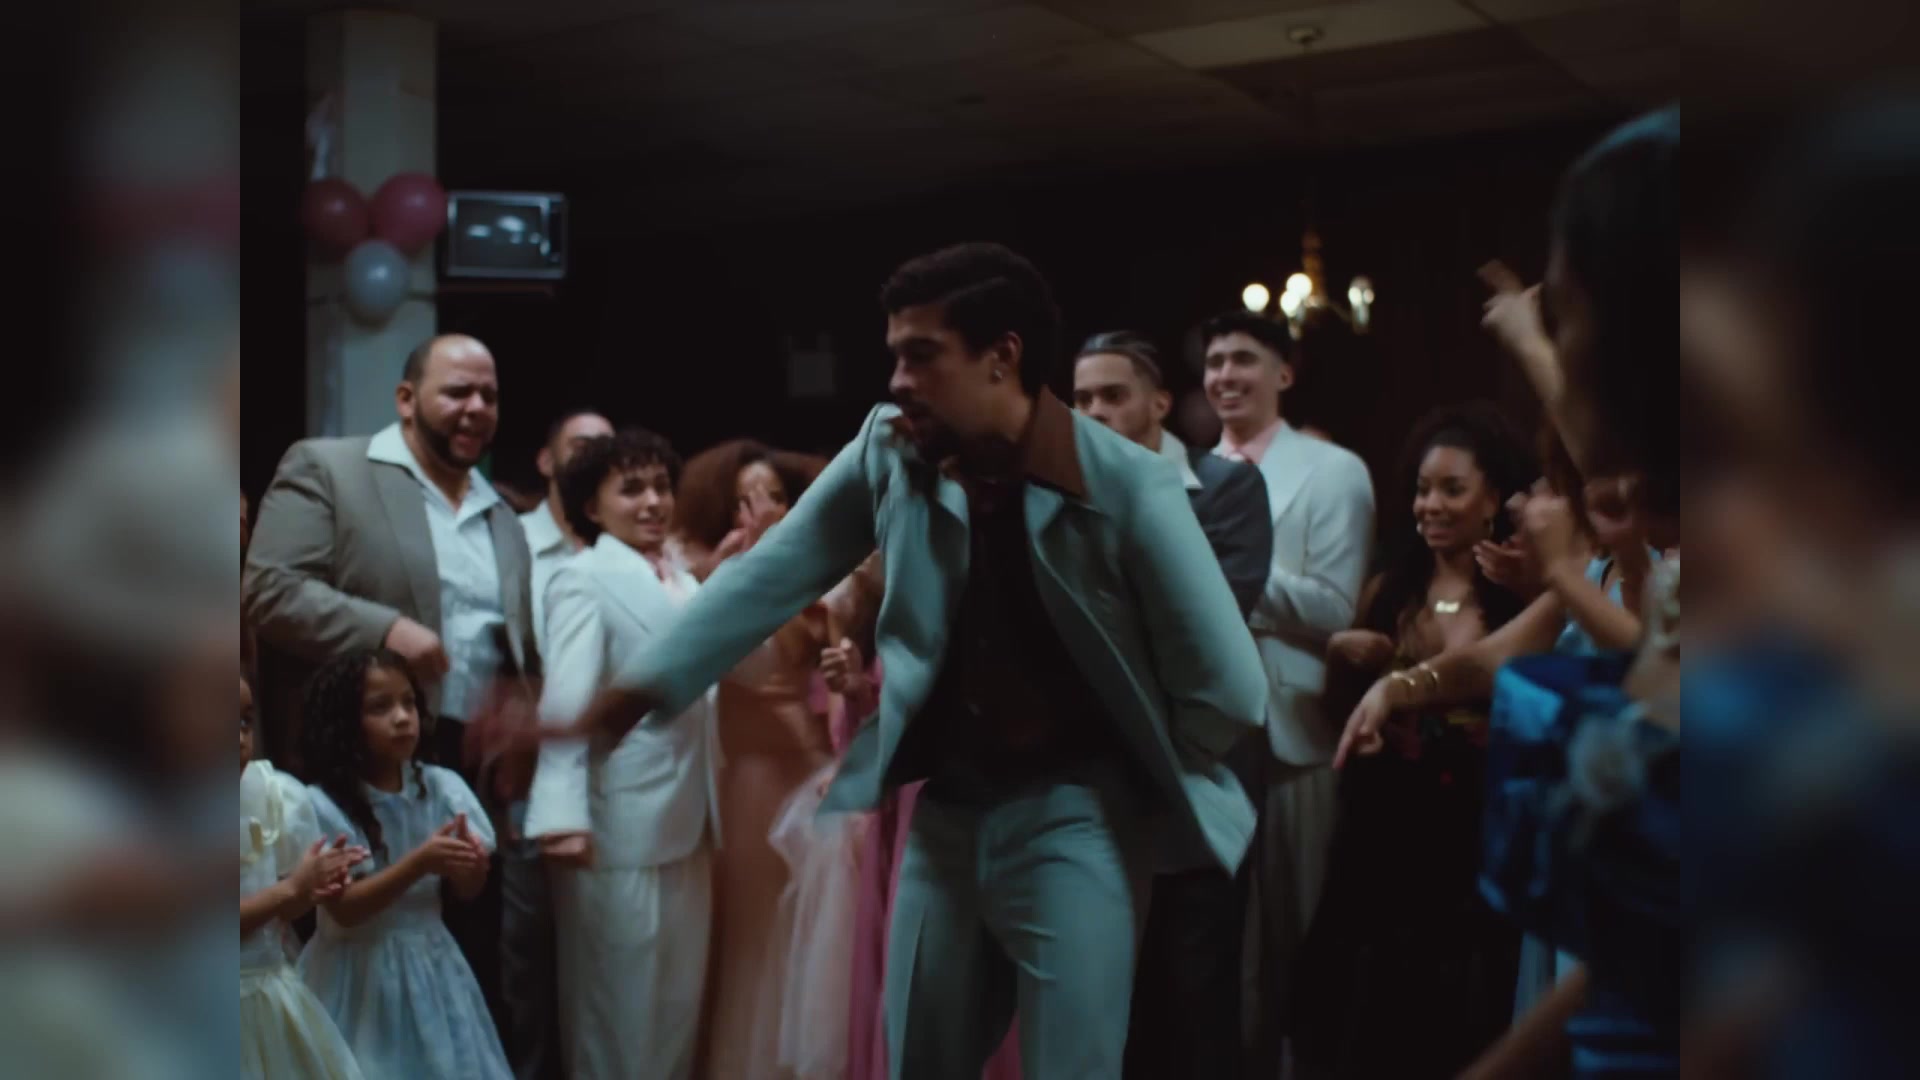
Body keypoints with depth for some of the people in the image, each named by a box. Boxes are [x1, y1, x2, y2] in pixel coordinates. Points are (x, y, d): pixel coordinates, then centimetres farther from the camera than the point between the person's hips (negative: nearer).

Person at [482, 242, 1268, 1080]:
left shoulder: (1128, 487, -18)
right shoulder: (890, 451, -4)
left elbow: (1230, 690, -14)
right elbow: (768, 578, -1)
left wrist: (1136, 775, 1)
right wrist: (605, 710, -4)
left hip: (1073, 820, -5)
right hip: (945, 809, 5)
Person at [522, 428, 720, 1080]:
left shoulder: (685, 581, 13)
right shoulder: (584, 581, -9)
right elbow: (565, 703, -19)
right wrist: (561, 814, -28)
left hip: (686, 822, 7)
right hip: (622, 826, -7)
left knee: (679, 995, 16)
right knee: (617, 997, 5)